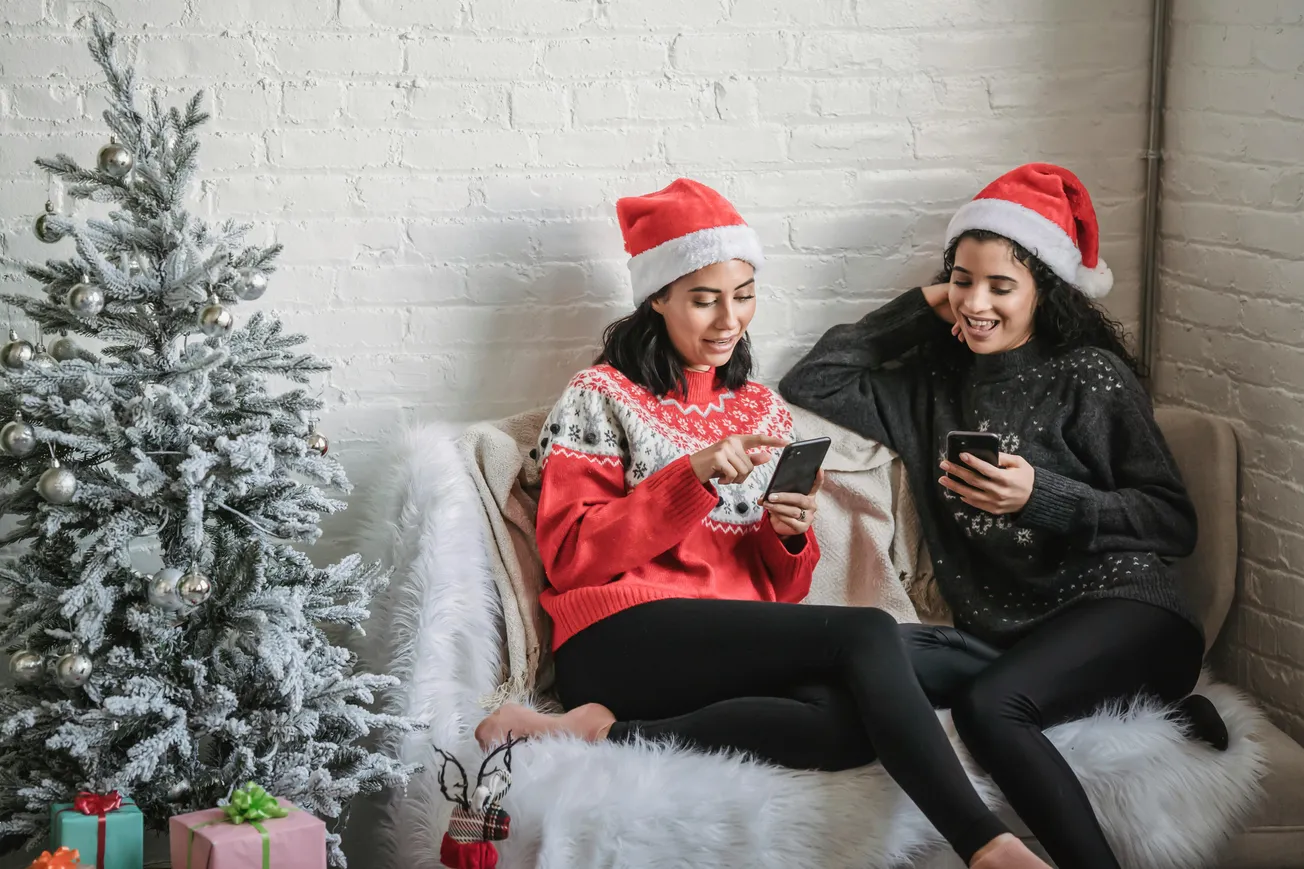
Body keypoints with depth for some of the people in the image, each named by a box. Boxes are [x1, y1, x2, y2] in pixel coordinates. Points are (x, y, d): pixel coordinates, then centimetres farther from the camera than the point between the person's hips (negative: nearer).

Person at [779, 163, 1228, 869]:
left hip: (1125, 611, -6)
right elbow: (809, 384, 17)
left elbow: (1175, 523, -2)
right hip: (1001, 635, 6)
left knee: (987, 703, -35)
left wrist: (1040, 496, -16)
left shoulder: (1089, 375, 3)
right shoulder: (933, 384, 18)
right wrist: (917, 307, 15)